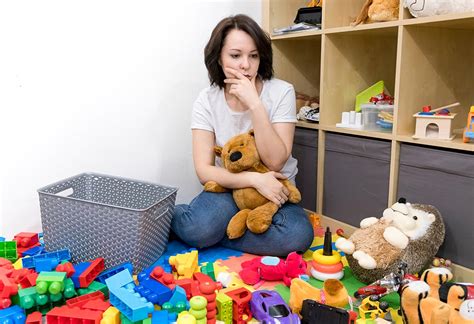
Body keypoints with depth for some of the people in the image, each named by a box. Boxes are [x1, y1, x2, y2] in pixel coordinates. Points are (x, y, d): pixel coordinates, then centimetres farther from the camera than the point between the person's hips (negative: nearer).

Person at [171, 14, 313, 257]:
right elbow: (204, 171, -13)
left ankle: (211, 236, -14)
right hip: (228, 188, -1)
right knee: (201, 227, -34)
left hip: (275, 192, 1)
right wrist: (254, 179, -28)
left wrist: (254, 104, -28)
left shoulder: (281, 92, -12)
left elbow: (275, 162, -20)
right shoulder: (207, 100, -8)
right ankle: (171, 217, 0)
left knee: (299, 235, -31)